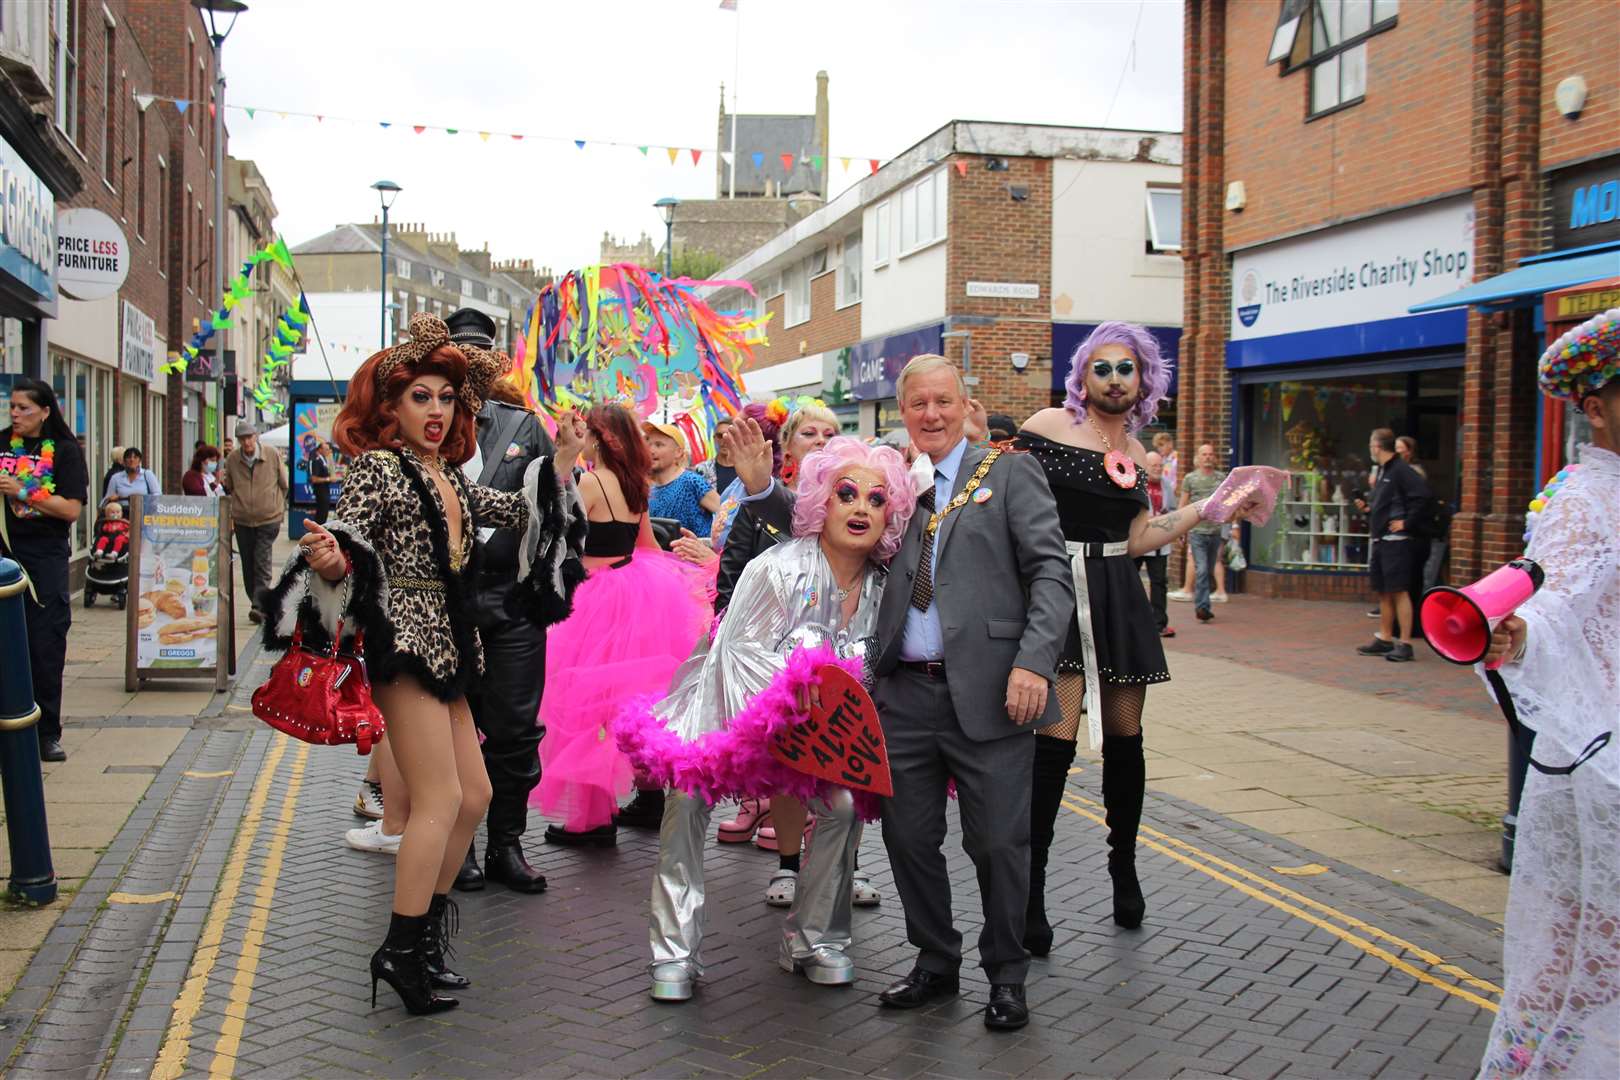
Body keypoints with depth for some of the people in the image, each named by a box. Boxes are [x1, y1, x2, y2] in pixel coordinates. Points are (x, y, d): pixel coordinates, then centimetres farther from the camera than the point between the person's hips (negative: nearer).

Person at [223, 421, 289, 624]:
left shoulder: (273, 457, -3)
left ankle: (258, 606, -16)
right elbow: (228, 488, 16)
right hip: (242, 521, 3)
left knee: (262, 563, -12)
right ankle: (258, 605, 19)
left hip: (268, 519, -3)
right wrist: (234, 508, 9)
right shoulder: (232, 460, 2)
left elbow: (284, 485, 9)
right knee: (248, 566, 8)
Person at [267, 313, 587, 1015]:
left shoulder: (449, 478, 15)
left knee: (474, 793, 12)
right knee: (439, 800, -12)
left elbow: (517, 513, 21)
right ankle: (402, 949, -5)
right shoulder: (380, 468, -9)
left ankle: (426, 926, 23)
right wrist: (330, 561, -39)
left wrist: (562, 459, 16)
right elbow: (345, 538, -18)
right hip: (404, 644, -9)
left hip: (444, 647, 9)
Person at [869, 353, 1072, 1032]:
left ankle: (1005, 975, 23)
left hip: (987, 691, -4)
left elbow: (1050, 572, -6)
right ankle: (935, 962, 31)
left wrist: (1034, 662, -17)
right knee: (908, 838, 11)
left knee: (998, 843, 3)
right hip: (904, 695, 4)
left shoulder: (1009, 471, 2)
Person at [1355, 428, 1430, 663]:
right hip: (1381, 540, 10)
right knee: (1383, 591, 14)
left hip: (1396, 540, -10)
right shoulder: (1382, 471, 16)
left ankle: (1405, 644, -6)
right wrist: (1369, 508, 12)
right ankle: (1384, 639, 23)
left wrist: (1406, 522, -17)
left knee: (1399, 591, -8)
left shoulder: (1401, 470, -13)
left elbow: (1423, 497, -21)